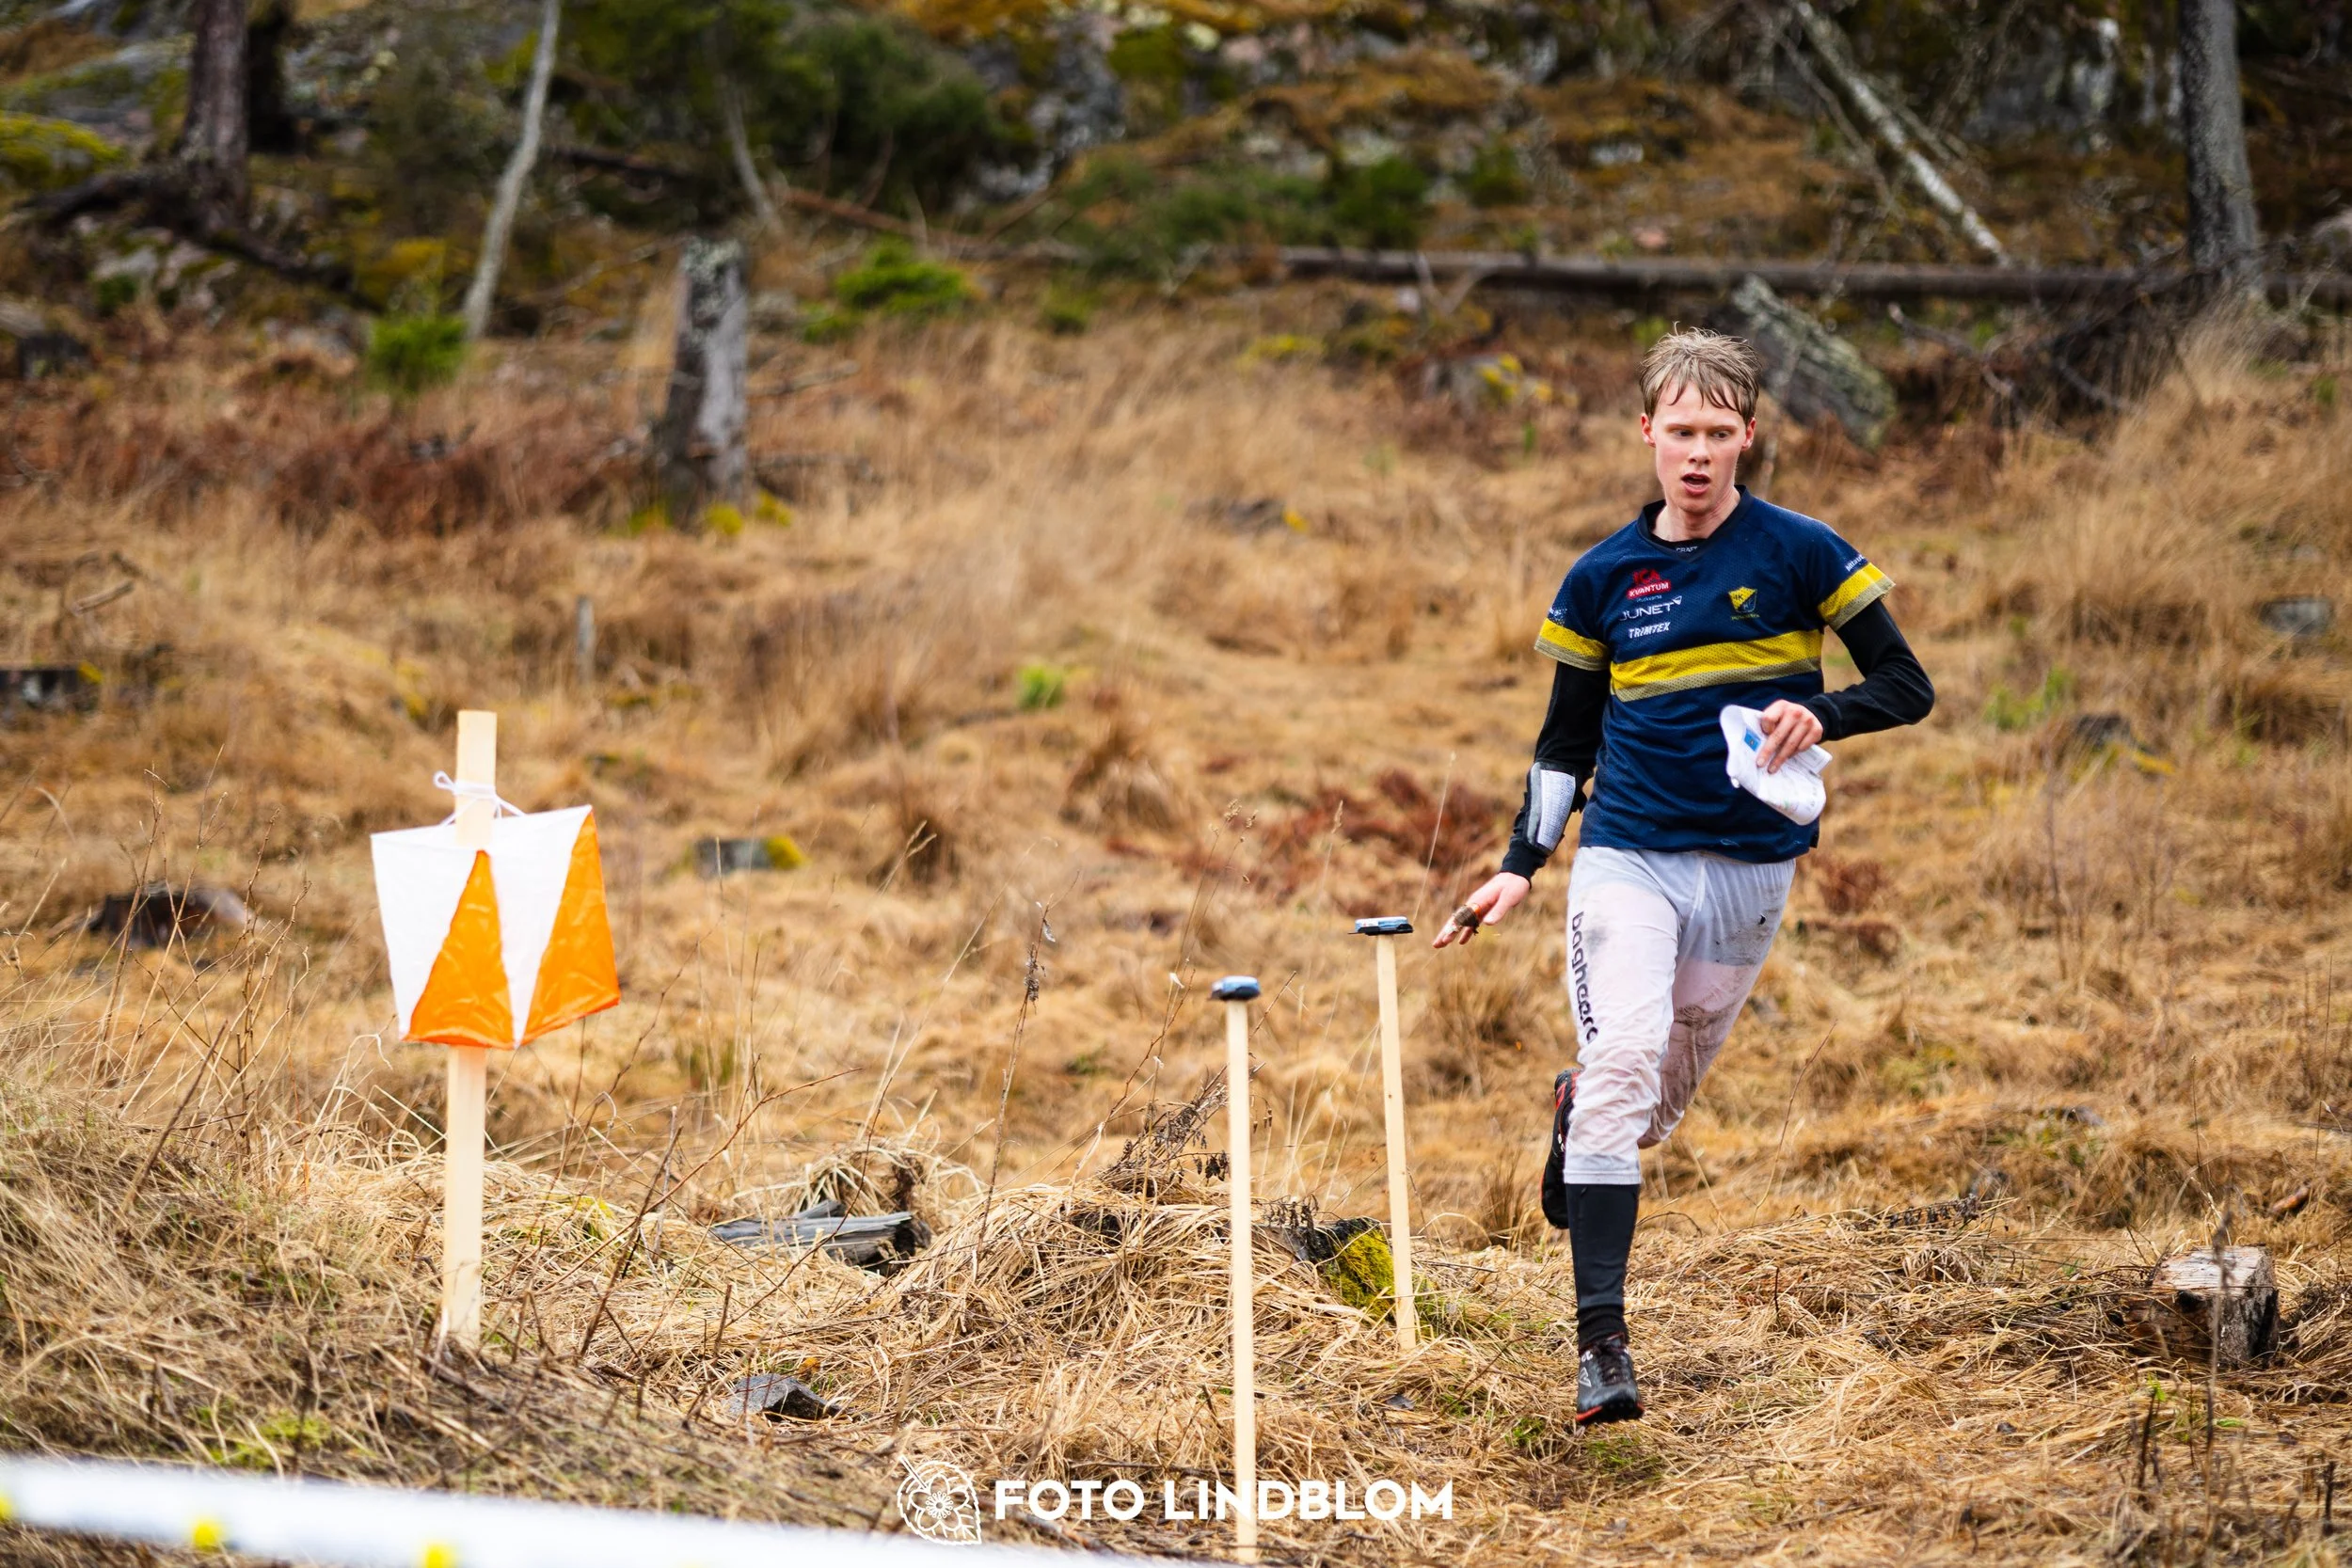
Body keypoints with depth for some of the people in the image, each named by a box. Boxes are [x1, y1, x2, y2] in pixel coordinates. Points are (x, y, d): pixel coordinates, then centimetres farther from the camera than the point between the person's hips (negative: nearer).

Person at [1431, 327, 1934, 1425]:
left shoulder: (1800, 554, -1)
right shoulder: (1603, 579, 5)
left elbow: (1907, 688, 0)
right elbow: (1567, 736, 14)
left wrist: (1819, 715, -20)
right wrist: (1522, 864, 5)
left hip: (1751, 868, 1)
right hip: (1627, 853, 0)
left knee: (1665, 1091, 8)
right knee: (1625, 1055, -22)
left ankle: (1576, 1111, 47)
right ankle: (1601, 1340, -24)